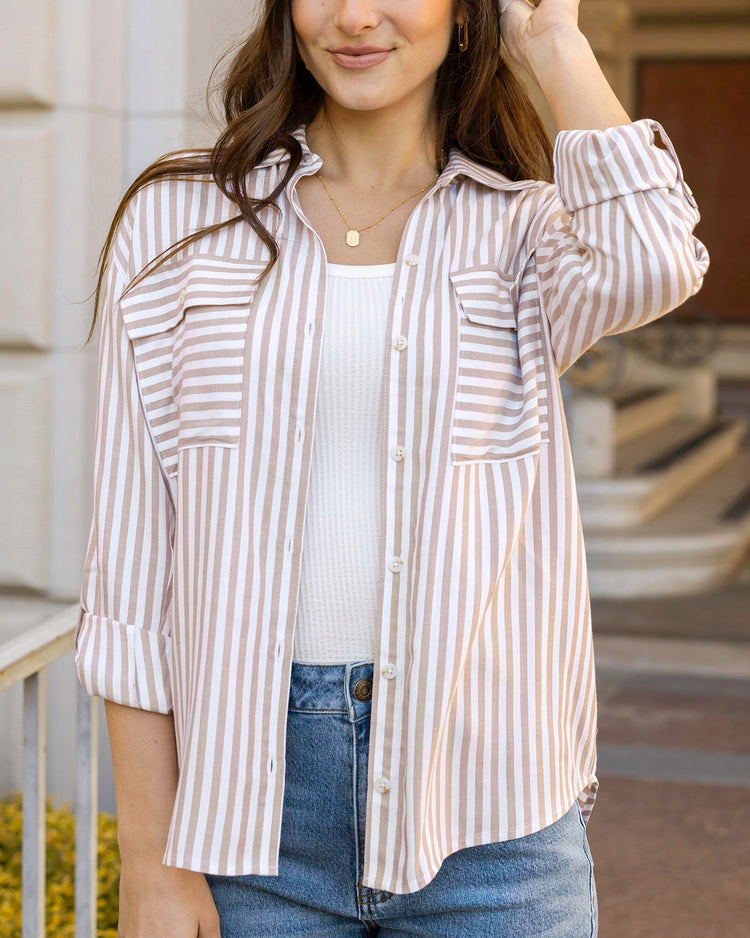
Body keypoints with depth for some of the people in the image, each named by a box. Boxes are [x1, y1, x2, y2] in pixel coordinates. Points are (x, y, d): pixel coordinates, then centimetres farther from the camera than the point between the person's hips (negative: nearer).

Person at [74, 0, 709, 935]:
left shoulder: (526, 229, 5)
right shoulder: (180, 220, 3)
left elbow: (651, 262, -21)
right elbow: (134, 556, 0)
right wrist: (150, 861, -3)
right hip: (253, 796, 0)